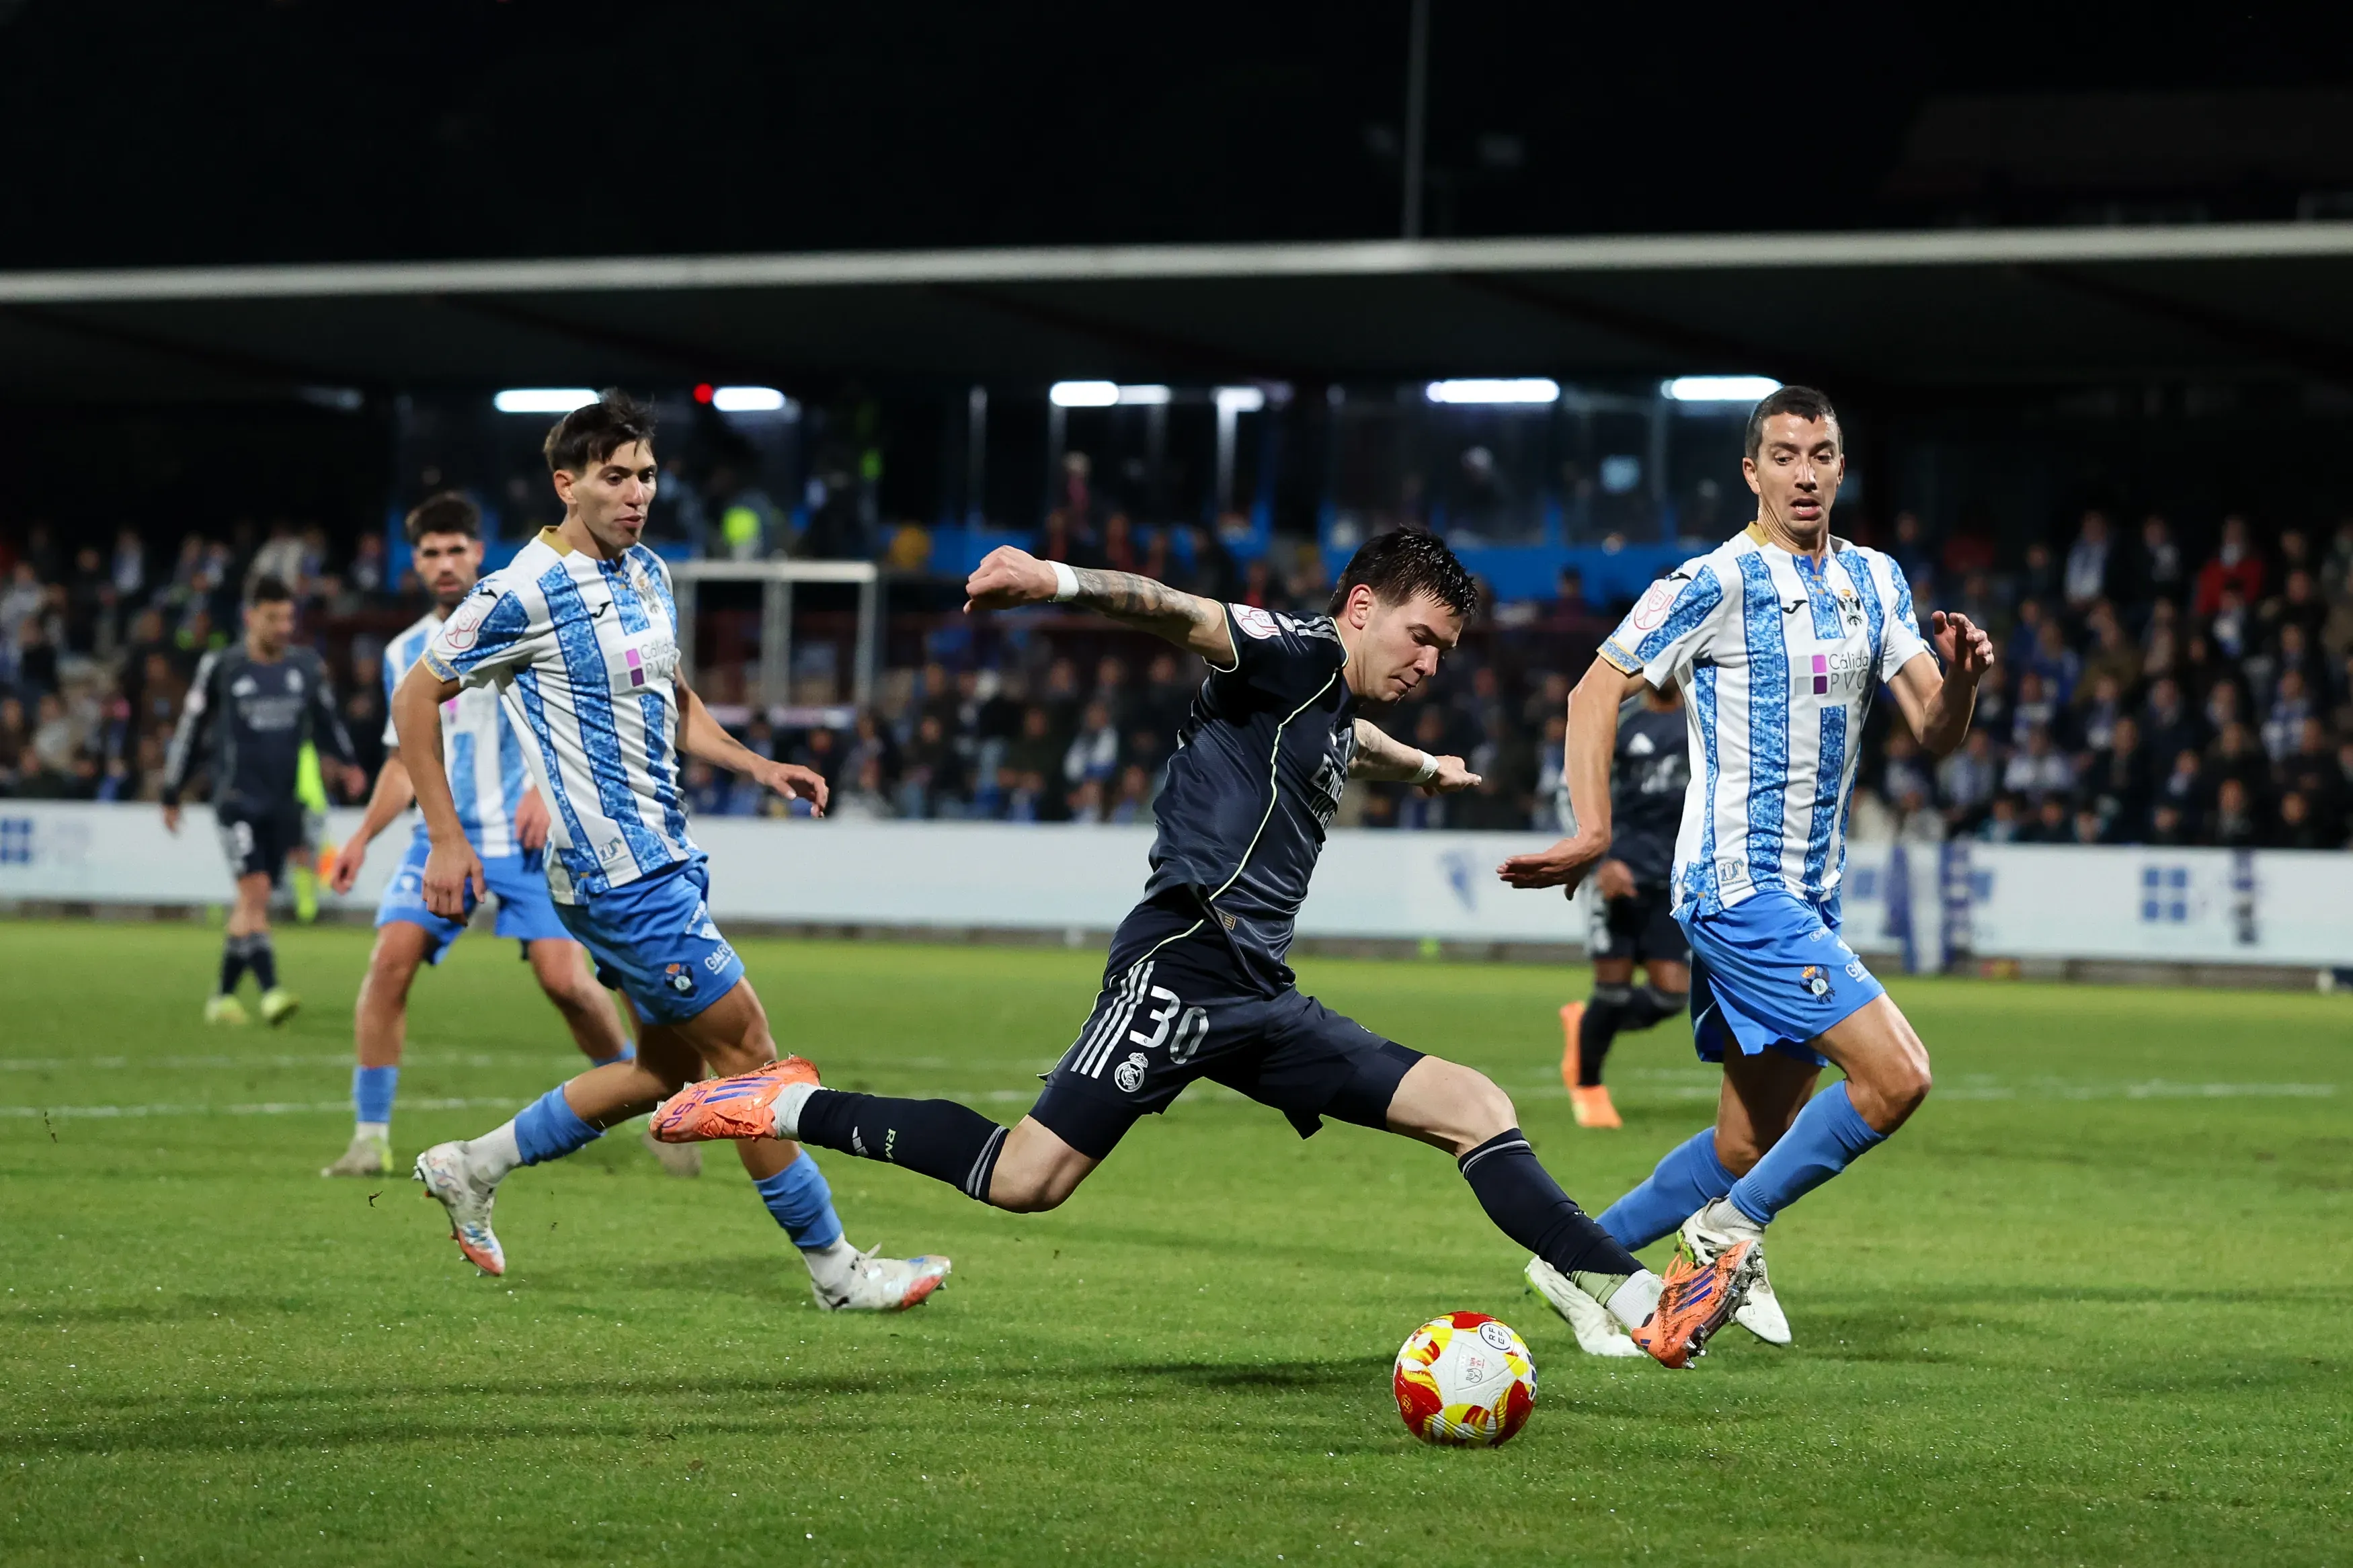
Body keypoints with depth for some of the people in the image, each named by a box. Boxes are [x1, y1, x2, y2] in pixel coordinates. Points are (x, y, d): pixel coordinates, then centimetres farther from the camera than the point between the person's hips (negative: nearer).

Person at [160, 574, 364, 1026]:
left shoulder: (308, 666, 7)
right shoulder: (222, 667, -2)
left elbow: (326, 719, 20)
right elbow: (192, 731, 6)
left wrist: (348, 762, 1)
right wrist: (172, 796, 10)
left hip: (283, 802, 4)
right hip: (237, 798, -4)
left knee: (252, 903, 8)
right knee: (255, 891, -18)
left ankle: (223, 995, 19)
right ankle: (270, 992, -27)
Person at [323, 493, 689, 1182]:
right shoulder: (406, 653, 13)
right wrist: (363, 837, 10)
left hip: (527, 836, -4)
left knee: (565, 979, -13)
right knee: (391, 956, -16)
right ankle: (370, 1137, -10)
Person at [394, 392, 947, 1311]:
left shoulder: (648, 575, 11)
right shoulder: (525, 594, -14)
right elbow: (416, 698, -7)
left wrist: (756, 765, 10)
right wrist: (445, 840, -10)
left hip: (664, 857, 9)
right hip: (615, 871, -9)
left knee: (667, 1069, 14)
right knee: (747, 1050, -7)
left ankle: (470, 1170, 26)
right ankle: (833, 1269, 2)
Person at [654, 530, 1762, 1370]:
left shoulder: (1335, 717, 25)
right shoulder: (1293, 652, -2)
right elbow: (1180, 616, -21)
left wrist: (1425, 769, 74)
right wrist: (1061, 581, -40)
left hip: (1261, 1002, 10)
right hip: (1187, 962, -10)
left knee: (1477, 1111, 1)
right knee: (1026, 1179, -18)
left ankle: (1646, 1308, -4)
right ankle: (788, 1108, -1)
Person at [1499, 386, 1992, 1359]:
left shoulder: (1875, 583, 11)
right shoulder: (1718, 581, -10)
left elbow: (1935, 736, 7)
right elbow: (1597, 690, -10)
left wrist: (1961, 678, -15)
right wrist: (1593, 832, -19)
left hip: (1806, 896, 8)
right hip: (1739, 885, -8)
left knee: (1757, 1143, 11)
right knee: (1896, 1075, -18)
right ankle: (1732, 1231, -4)